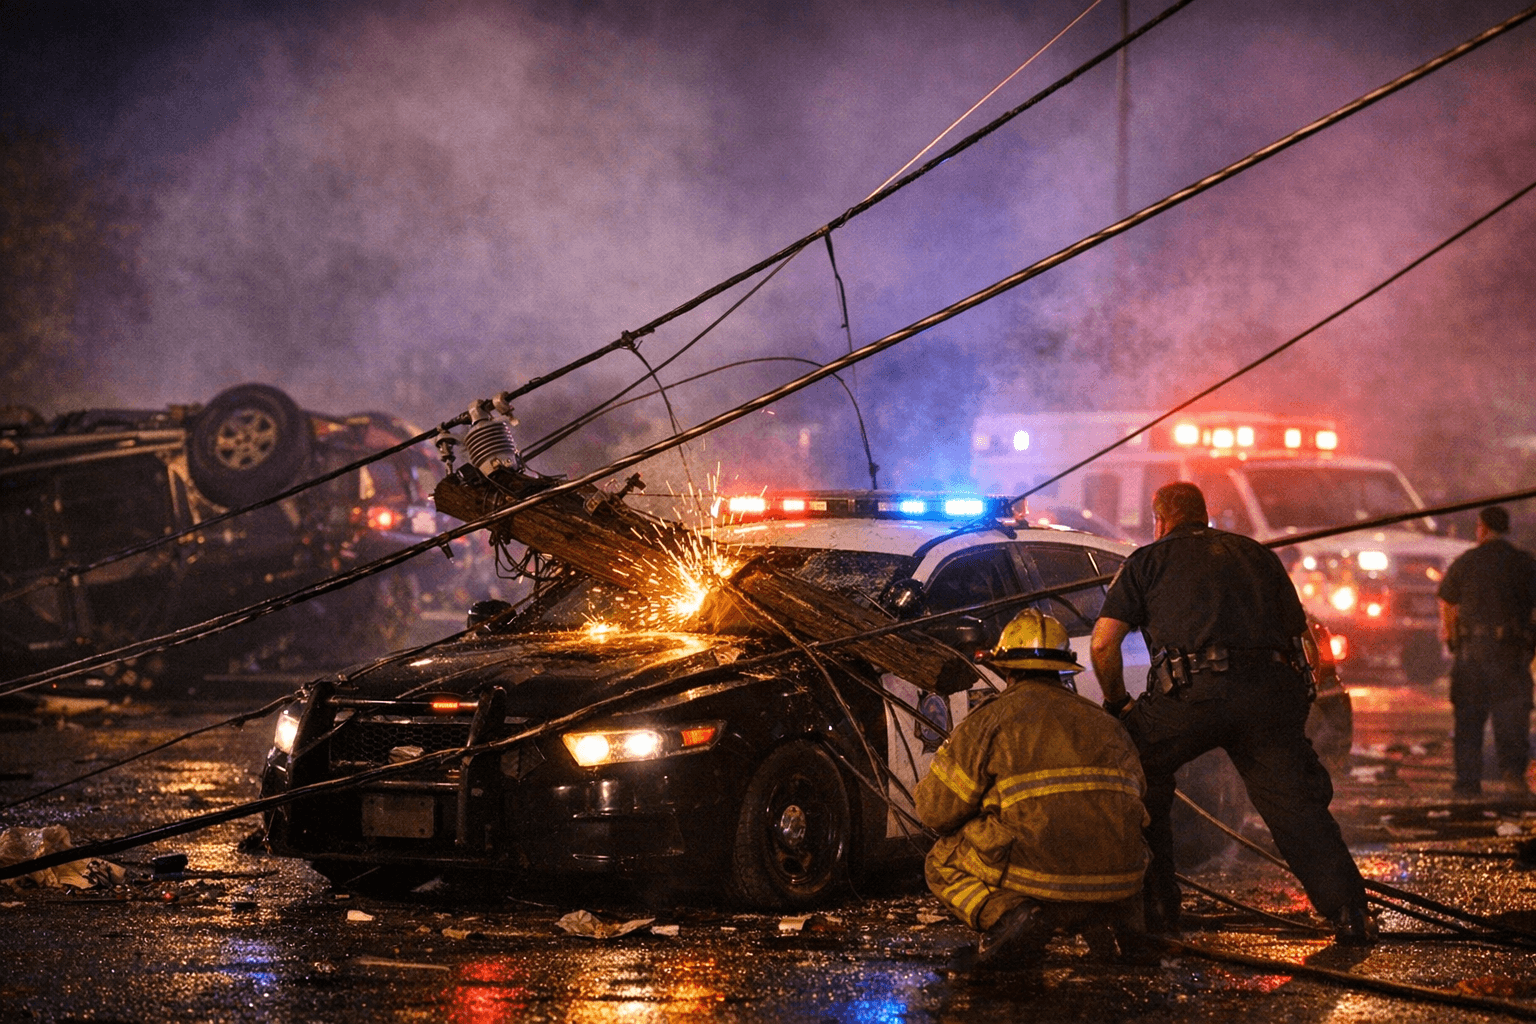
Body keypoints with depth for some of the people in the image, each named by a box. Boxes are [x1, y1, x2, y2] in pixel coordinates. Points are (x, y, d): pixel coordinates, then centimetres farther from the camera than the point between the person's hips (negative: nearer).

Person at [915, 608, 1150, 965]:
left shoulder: (991, 720, 2)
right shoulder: (1107, 725, 16)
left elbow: (937, 811, 3)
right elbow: (1133, 799, 25)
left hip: (1040, 876, -4)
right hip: (1118, 879, 4)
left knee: (943, 862, 22)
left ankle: (1005, 913, -9)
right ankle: (1109, 916, 7)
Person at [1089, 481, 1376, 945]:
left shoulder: (1148, 560, 17)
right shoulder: (1256, 553, 28)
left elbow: (1103, 644, 10)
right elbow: (1297, 628, 27)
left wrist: (1117, 704, 24)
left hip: (1193, 692, -3)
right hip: (1274, 689, 3)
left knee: (1138, 770, 17)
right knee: (1295, 800, 7)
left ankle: (1154, 903, 14)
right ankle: (1348, 912, -5)